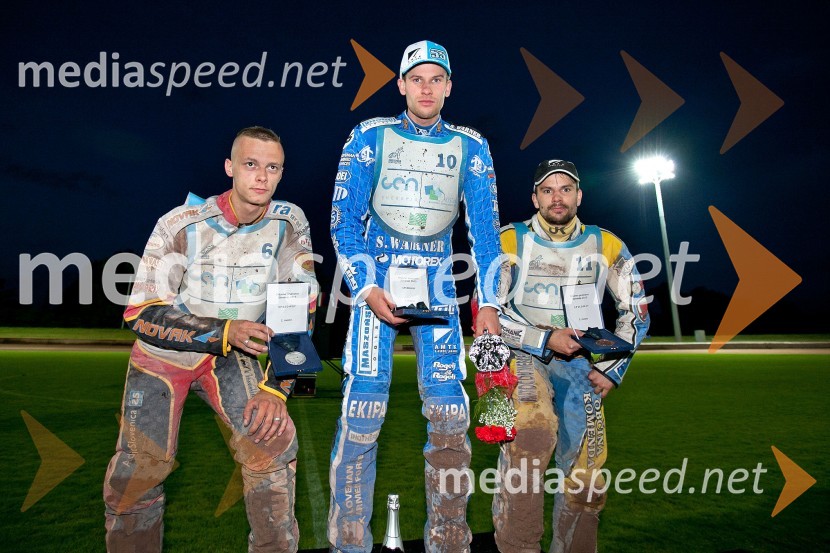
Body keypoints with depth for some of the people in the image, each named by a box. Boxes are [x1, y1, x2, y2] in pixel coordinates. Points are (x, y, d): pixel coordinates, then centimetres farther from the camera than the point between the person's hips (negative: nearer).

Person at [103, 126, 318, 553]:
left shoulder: (288, 223, -13)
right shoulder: (182, 225, -19)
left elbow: (300, 308, -10)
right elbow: (141, 313, -18)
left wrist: (276, 386, -16)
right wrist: (224, 332, -33)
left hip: (230, 356, 2)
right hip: (163, 353, -1)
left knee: (273, 439, -16)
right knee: (139, 471, -7)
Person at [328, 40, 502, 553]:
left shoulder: (470, 146, 9)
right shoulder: (370, 137, 4)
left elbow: (485, 228, 6)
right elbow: (345, 220, 0)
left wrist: (489, 302, -3)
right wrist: (368, 289, -13)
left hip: (438, 283, 2)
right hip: (377, 277, -1)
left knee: (449, 409, -5)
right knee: (364, 405, -10)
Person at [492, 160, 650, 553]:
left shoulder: (606, 246, 5)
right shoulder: (510, 241, -2)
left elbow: (636, 312, 11)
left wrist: (612, 368, 3)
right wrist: (545, 340, -14)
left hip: (578, 361, 4)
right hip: (522, 354, -3)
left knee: (585, 476, 4)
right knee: (532, 433, -32)